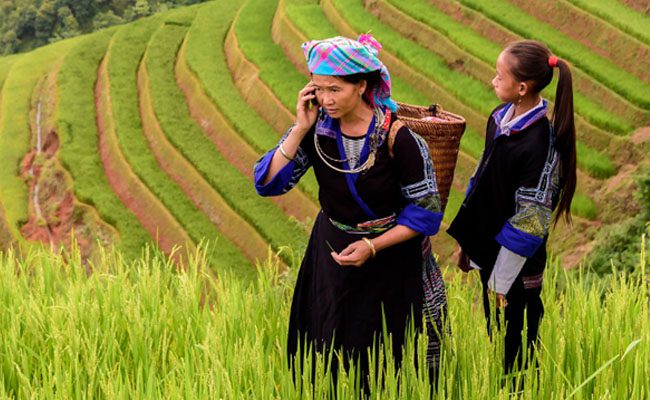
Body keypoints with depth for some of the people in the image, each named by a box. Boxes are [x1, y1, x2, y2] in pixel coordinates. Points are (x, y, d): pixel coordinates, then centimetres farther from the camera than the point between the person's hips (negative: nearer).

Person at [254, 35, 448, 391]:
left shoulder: (397, 138, -22)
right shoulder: (316, 127, -12)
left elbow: (426, 210, -15)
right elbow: (268, 183, -15)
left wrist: (372, 246, -22)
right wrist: (300, 129, -24)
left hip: (390, 254, -3)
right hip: (331, 250, 3)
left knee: (385, 352, 12)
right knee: (327, 347, 17)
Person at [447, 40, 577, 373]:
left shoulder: (541, 144, -25)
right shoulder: (500, 117, -1)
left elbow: (530, 219, -21)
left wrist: (502, 280, -16)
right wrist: (467, 241, 15)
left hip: (516, 262, -7)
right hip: (488, 248, 7)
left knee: (514, 345, 8)